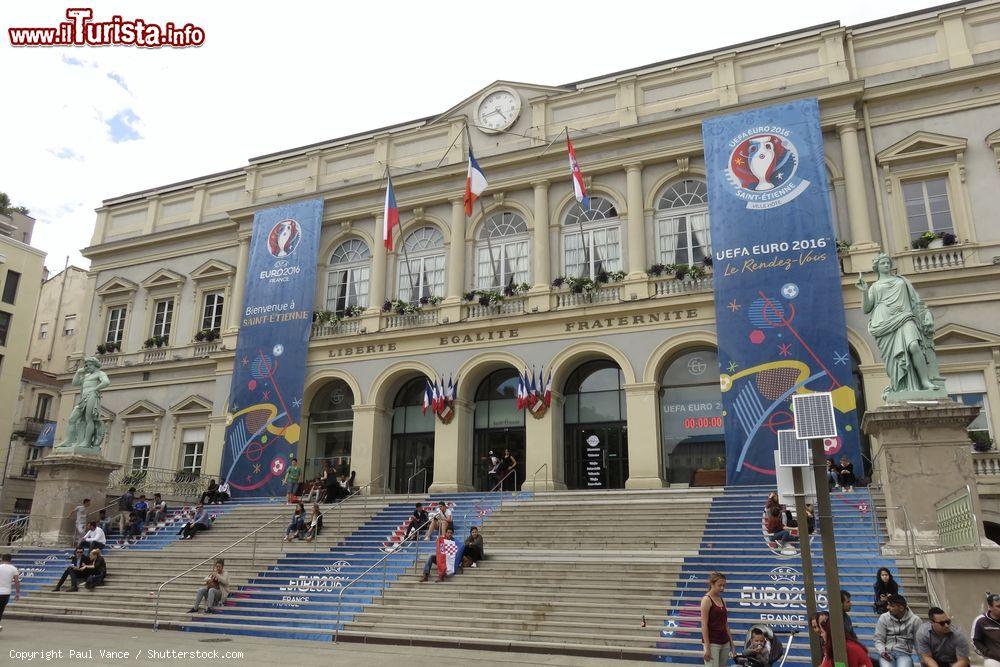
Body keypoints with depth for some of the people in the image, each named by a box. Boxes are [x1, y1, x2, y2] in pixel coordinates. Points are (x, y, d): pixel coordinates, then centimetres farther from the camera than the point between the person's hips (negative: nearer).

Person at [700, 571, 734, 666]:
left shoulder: (722, 600, 11)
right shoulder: (707, 600, -11)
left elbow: (725, 624, 16)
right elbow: (704, 625, -14)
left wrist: (731, 644, 14)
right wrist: (707, 647, -18)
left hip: (724, 643, 8)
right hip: (712, 643, -8)